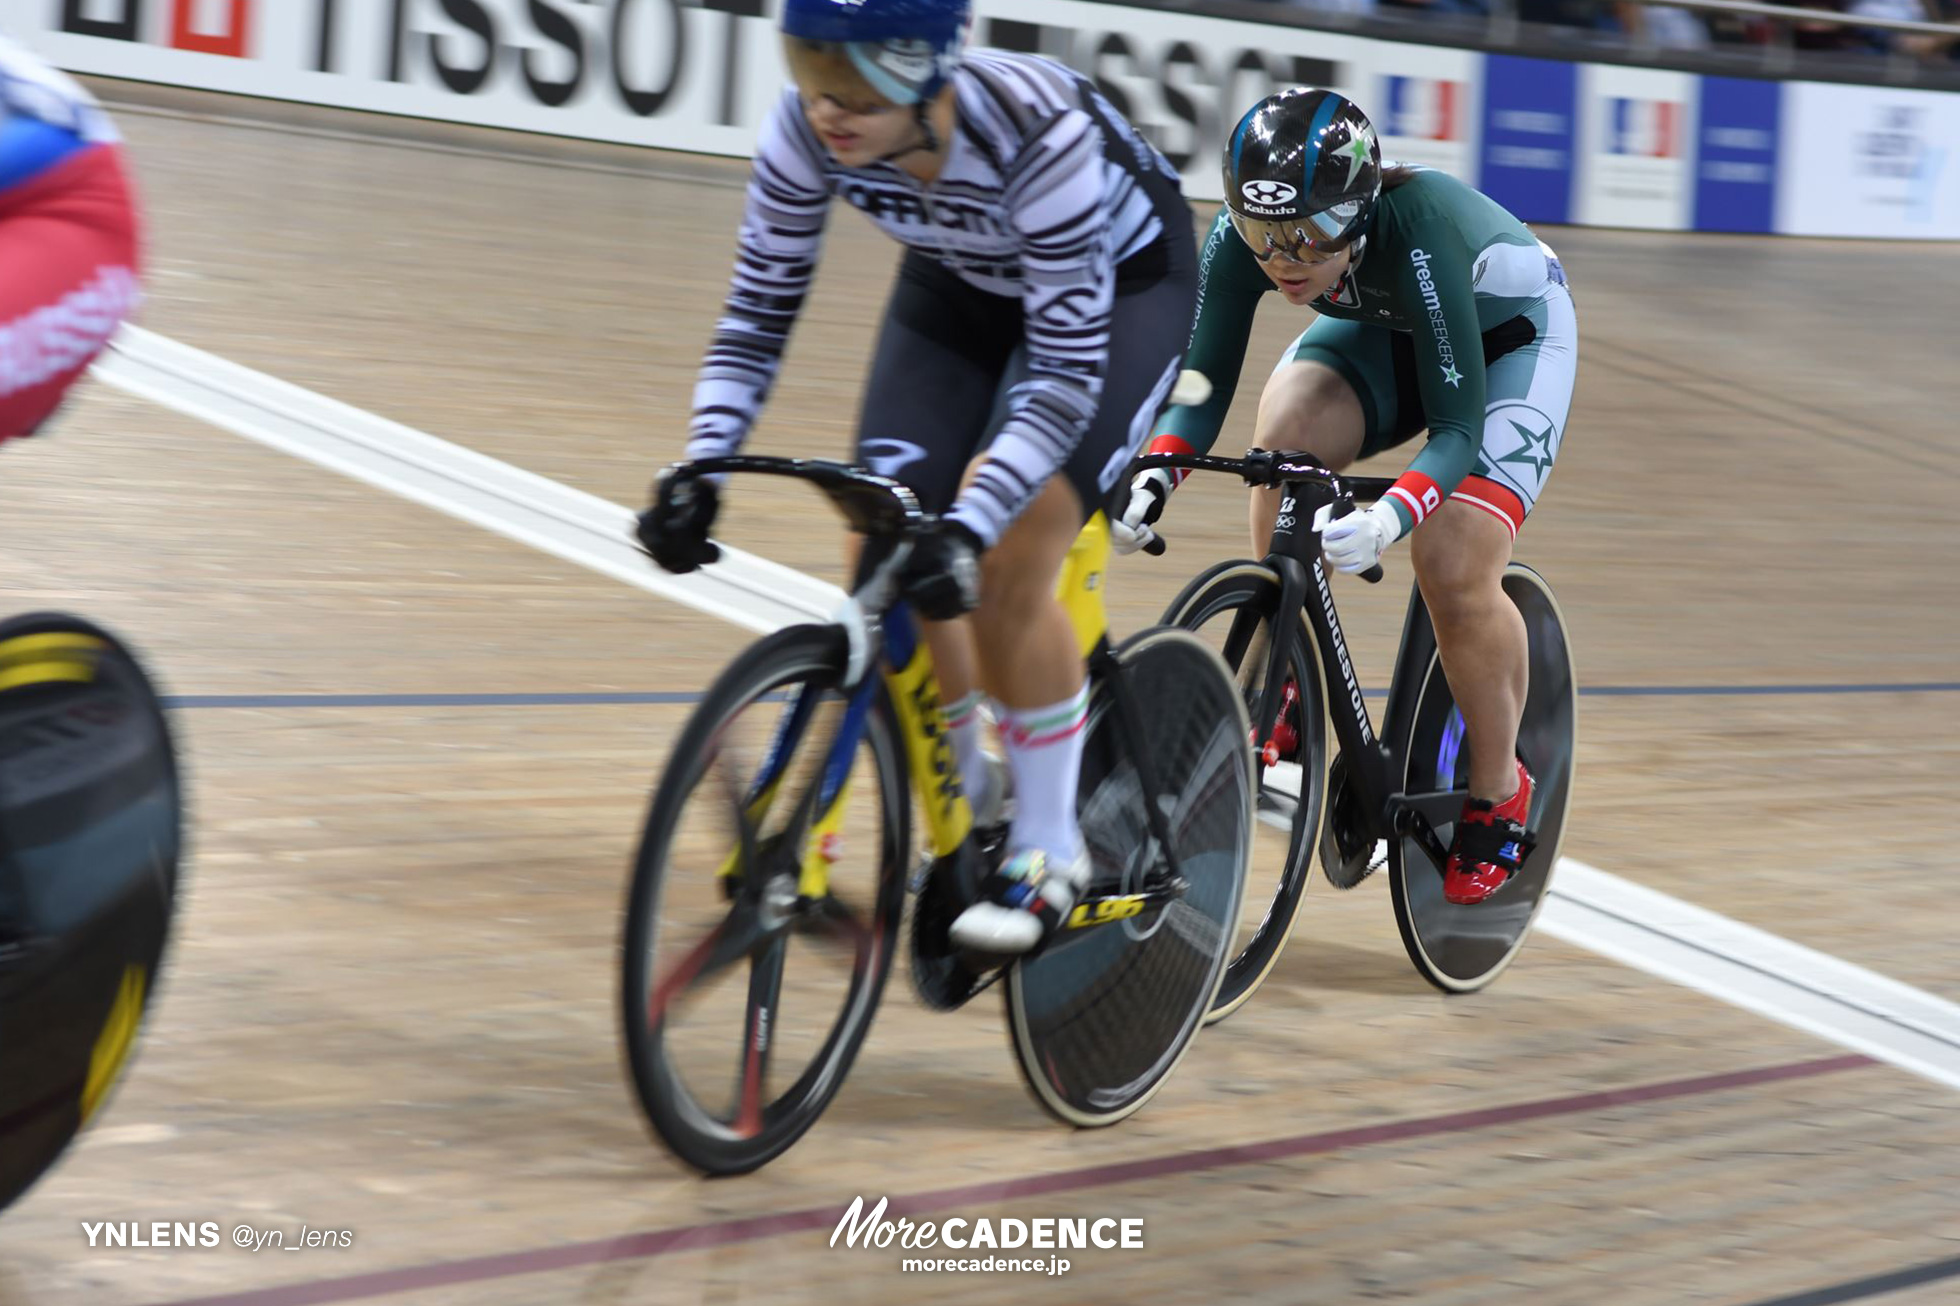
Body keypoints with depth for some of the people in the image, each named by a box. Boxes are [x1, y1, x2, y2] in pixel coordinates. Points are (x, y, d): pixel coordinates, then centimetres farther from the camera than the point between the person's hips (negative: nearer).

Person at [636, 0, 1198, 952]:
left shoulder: (1036, 134, -41)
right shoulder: (806, 130, -28)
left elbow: (1067, 371, -39)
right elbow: (759, 312, -17)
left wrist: (968, 529, -49)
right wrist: (699, 473, -31)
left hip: (1122, 282, -5)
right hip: (963, 282, 5)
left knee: (1004, 560, -22)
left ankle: (1048, 852, -4)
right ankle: (965, 813, 12)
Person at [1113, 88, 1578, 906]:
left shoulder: (1418, 236, -42)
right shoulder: (1243, 236, -29)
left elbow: (1456, 426, -40)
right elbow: (1204, 381, -22)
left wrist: (1388, 517, -58)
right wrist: (1153, 477, -42)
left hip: (1508, 334, -4)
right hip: (1380, 326, 5)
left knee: (1455, 570, -20)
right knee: (1285, 435, -27)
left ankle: (1499, 794, 5)